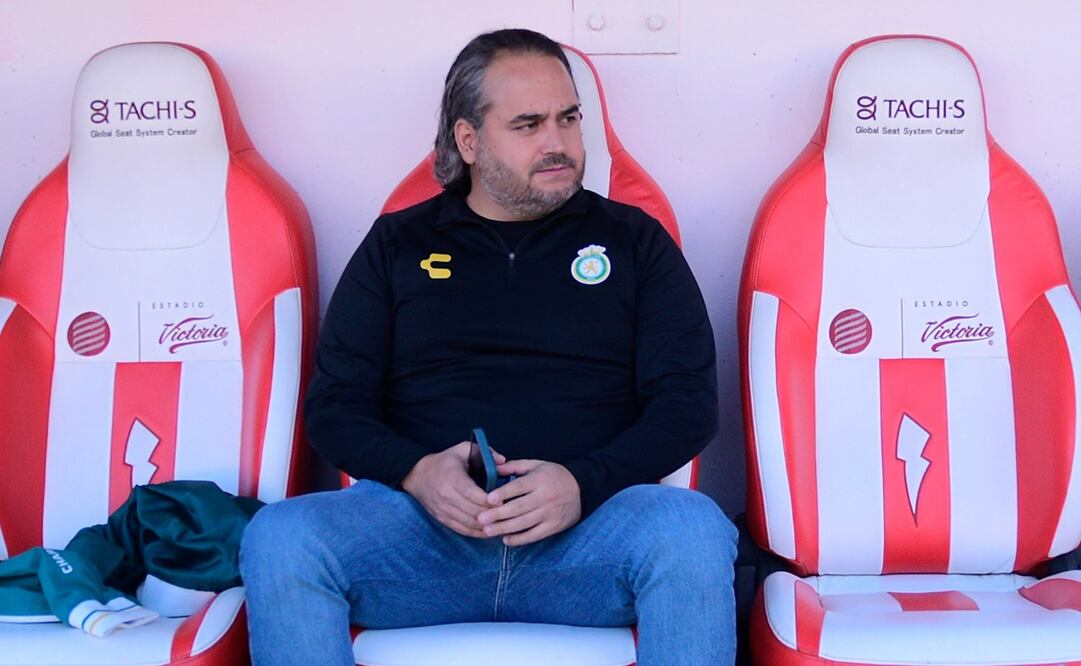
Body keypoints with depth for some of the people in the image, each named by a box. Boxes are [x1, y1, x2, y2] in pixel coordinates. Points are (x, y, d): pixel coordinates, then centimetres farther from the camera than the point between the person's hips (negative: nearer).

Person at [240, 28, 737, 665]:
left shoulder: (634, 240, 15)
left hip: (587, 527, 0)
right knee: (278, 537, -28)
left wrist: (586, 484, -12)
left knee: (693, 528, -33)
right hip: (426, 525, 1)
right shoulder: (397, 243, 17)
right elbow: (334, 406, 13)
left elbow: (688, 402, 7)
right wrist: (415, 471, -10)